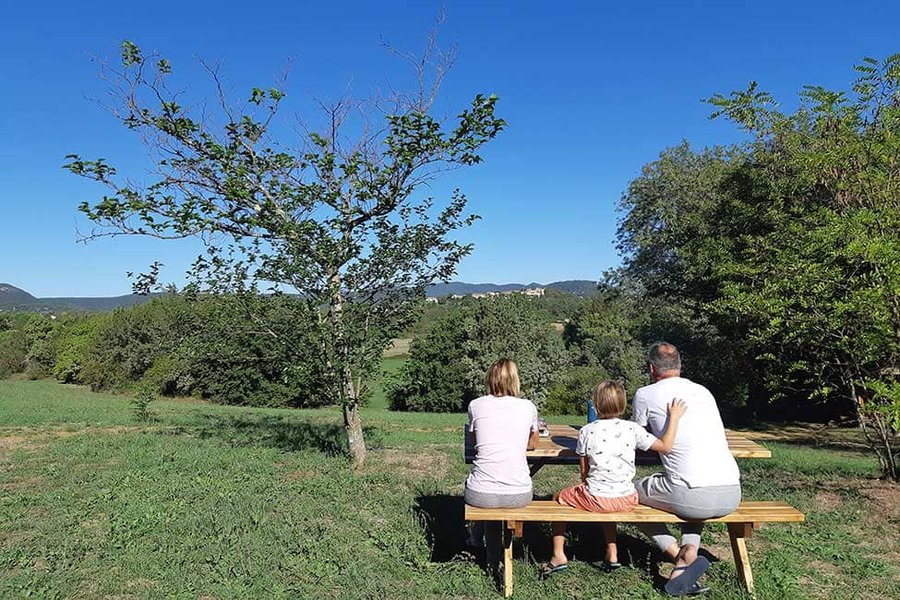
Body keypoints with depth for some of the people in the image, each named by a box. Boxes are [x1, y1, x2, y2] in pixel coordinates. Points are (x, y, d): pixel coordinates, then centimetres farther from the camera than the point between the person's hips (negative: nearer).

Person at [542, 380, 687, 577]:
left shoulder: (586, 431, -7)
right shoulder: (632, 429, -5)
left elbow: (584, 471, 1)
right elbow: (666, 446, -4)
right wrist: (674, 418, 3)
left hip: (595, 499, -3)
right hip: (626, 500, 4)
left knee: (560, 497, 23)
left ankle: (558, 555, 19)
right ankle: (612, 554, 35)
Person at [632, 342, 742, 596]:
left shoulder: (646, 394, 3)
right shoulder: (703, 391, 18)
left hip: (692, 497, -5)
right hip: (732, 495, 6)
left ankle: (680, 557, 4)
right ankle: (689, 550, 14)